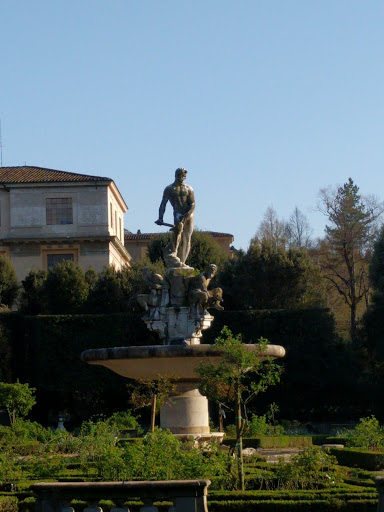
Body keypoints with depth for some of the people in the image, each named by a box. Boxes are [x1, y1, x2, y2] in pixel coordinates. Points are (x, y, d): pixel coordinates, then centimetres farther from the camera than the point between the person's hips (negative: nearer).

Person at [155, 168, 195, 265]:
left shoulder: (189, 189, 14)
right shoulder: (169, 189, 9)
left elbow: (192, 204, 4)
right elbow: (163, 204, 4)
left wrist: (187, 215, -16)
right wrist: (160, 218, -10)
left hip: (189, 214, 4)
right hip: (178, 213, -4)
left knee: (187, 239, -1)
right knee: (178, 228, -36)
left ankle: (182, 262, 1)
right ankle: (174, 251, -44)